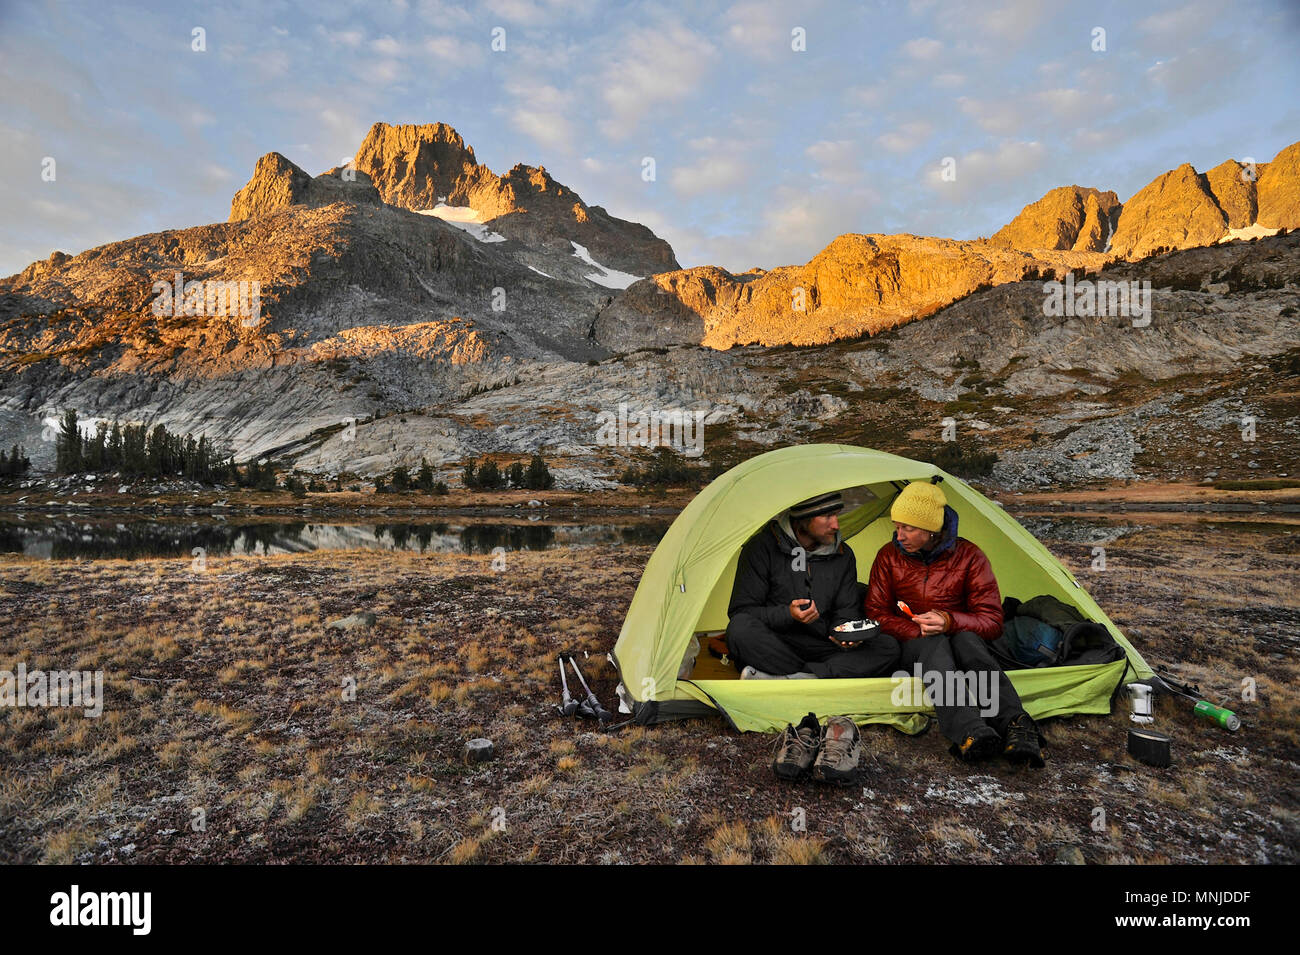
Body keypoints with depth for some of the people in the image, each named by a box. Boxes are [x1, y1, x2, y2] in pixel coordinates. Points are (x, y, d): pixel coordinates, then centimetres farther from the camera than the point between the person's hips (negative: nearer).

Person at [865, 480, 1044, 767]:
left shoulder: (969, 556, -2)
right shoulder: (889, 557, 0)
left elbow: (992, 621, -4)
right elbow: (876, 614, 2)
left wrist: (949, 621, -24)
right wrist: (919, 631, -15)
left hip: (961, 638, 1)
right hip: (911, 646, 0)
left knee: (967, 640, -36)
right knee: (935, 645, -37)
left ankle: (1014, 725, -51)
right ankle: (971, 733, -58)